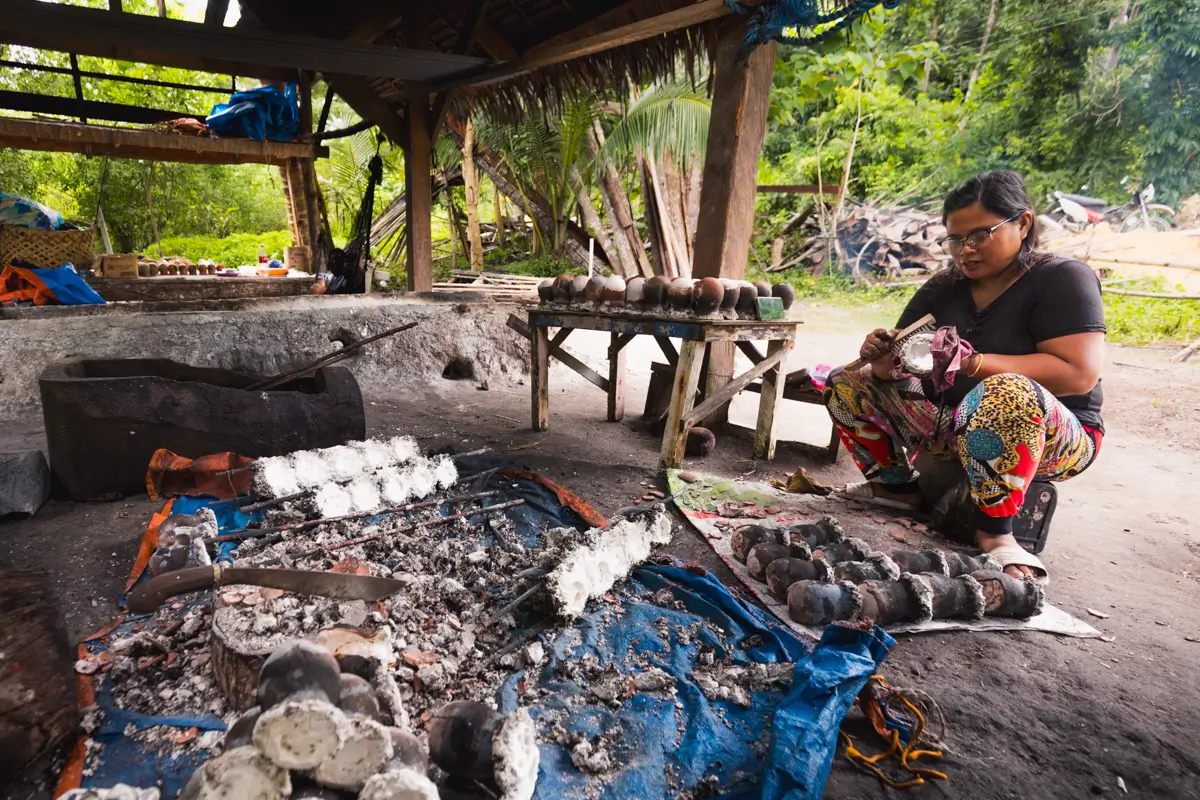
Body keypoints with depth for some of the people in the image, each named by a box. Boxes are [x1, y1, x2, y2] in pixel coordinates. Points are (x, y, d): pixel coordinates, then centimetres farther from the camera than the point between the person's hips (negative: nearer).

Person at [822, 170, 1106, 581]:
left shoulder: (1062, 279, -10)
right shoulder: (942, 289, 6)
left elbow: (1079, 374, -23)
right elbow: (900, 363, 1)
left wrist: (971, 362, -34)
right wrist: (884, 360, -25)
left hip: (1051, 436, -5)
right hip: (951, 419, 6)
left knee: (1007, 394, -41)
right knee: (846, 384, -4)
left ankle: (994, 531, -26)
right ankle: (897, 485, 4)